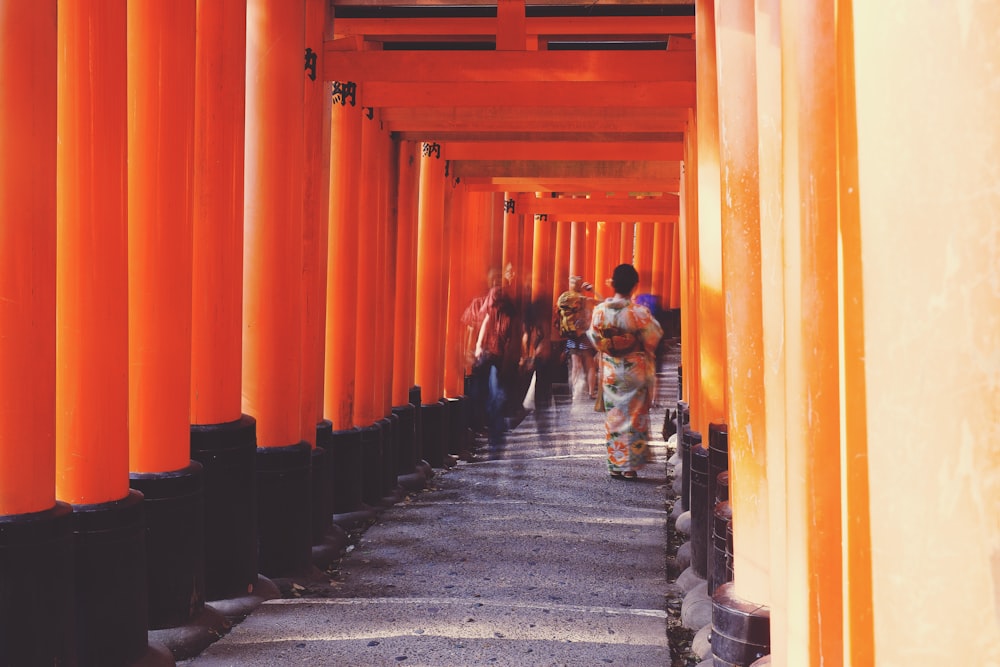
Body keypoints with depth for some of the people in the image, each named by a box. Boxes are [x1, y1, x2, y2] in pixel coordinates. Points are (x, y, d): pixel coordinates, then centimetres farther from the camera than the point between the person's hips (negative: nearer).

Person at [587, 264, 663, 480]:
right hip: (635, 371, -2)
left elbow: (595, 339, 1)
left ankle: (615, 465, 16)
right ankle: (630, 467, 7)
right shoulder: (639, 312, -17)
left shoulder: (600, 310, -9)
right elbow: (653, 338, -6)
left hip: (610, 372, 2)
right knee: (634, 417, 6)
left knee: (613, 417, 13)